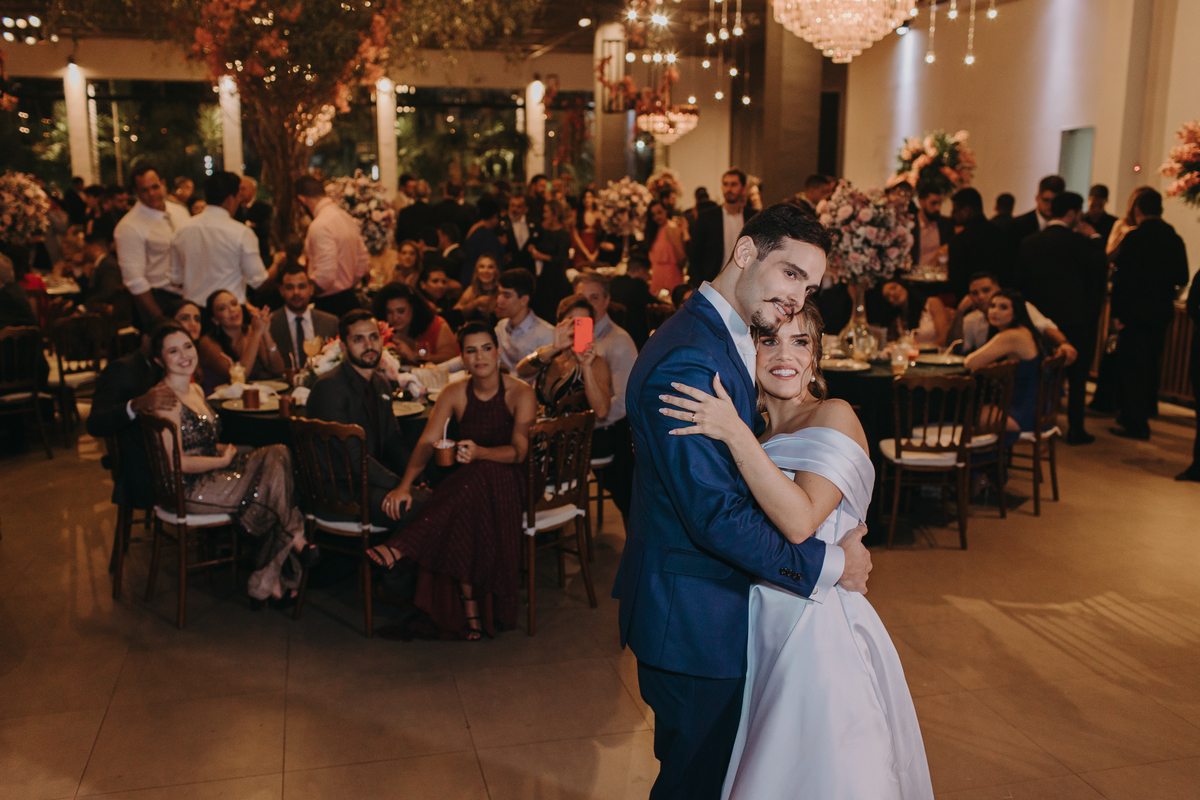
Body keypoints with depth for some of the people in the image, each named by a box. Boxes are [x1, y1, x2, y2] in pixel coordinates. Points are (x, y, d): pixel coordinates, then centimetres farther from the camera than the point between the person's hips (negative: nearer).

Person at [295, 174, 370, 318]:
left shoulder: (320, 226, -18)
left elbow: (325, 275, -25)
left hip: (330, 305, -9)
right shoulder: (347, 217, 10)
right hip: (350, 299, 9)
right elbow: (364, 264, 14)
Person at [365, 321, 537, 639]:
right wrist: (405, 484, -25)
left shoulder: (521, 394, -7)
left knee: (479, 476, -39)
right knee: (464, 515, -36)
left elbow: (518, 451, -16)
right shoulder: (454, 393, 1)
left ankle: (401, 546, -44)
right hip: (466, 482, 2)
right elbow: (427, 442, -8)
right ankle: (469, 605, -26)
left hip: (506, 480, -2)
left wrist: (479, 452, -36)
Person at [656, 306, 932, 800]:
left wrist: (736, 435, -26)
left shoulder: (834, 417, -10)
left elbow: (800, 521, -24)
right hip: (766, 629, 7)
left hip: (820, 633, -7)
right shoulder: (762, 439, 11)